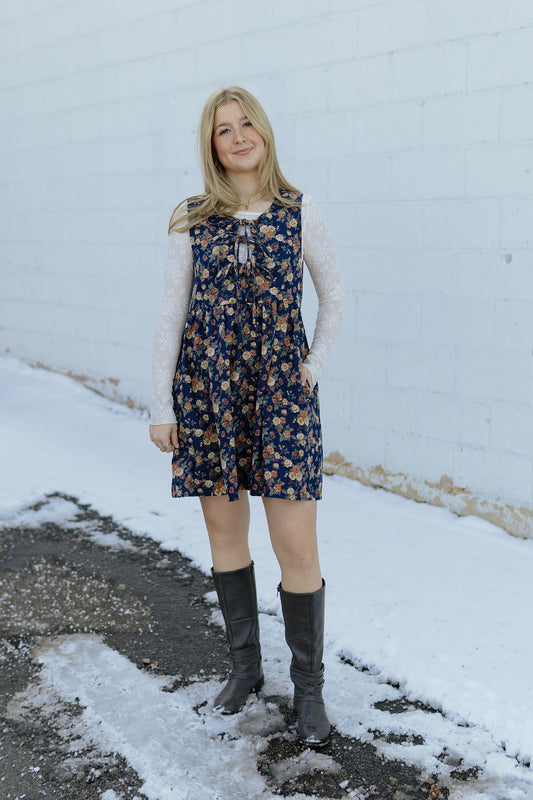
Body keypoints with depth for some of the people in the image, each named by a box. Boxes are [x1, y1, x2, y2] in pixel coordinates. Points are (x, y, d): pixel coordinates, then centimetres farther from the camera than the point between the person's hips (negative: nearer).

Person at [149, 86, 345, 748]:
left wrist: (315, 366, 2)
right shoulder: (190, 221, 3)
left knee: (296, 545, -5)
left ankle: (308, 686, 12)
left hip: (281, 392, -1)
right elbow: (170, 314, 3)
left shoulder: (300, 215, 1)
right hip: (207, 393, 2)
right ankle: (245, 665, 29)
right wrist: (161, 405, 1)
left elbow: (334, 297, 12)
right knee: (224, 532, 11)